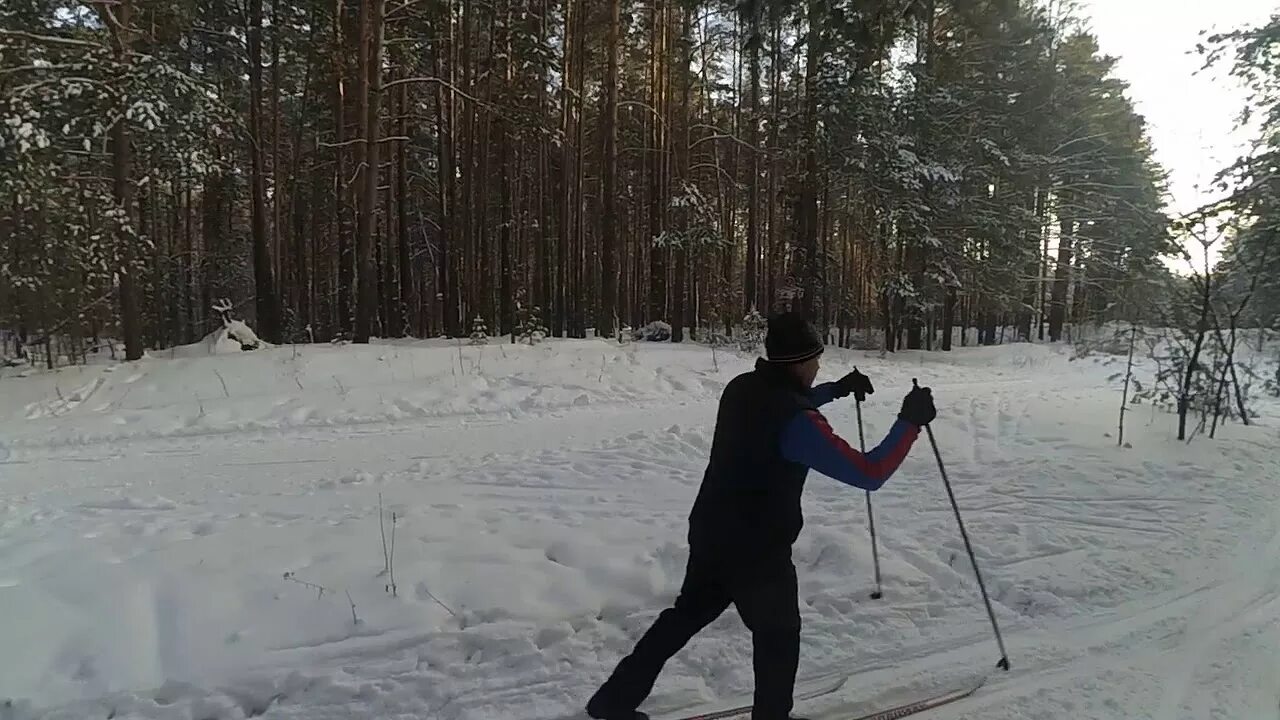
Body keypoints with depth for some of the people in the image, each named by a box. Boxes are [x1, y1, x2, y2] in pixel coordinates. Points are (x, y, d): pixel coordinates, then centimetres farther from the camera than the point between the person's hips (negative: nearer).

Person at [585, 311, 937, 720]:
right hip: (760, 550, -8)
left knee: (687, 614, 24)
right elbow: (869, 474, -23)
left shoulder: (741, 388, 0)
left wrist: (837, 389, 21)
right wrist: (910, 422, -14)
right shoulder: (800, 424, -24)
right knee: (778, 635, 16)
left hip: (710, 533, 8)